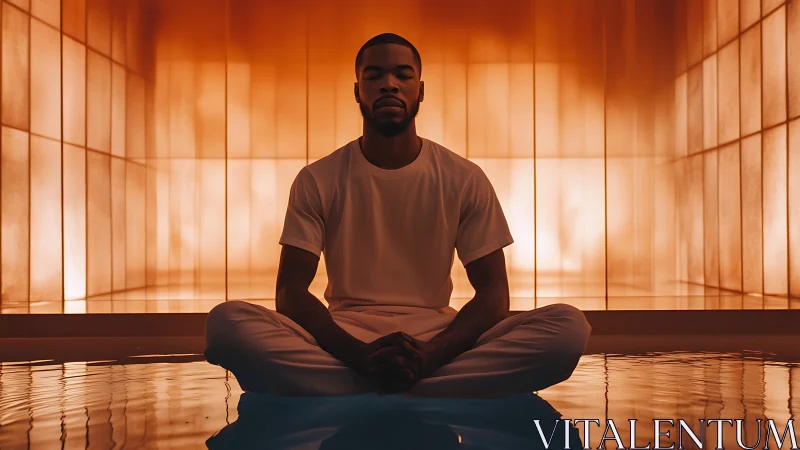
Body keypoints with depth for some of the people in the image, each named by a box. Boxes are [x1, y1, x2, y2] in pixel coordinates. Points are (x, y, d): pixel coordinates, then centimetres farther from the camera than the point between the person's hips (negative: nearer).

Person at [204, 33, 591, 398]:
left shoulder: (465, 180, 1)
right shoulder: (317, 181, 1)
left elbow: (493, 292, -2)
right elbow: (290, 292, -4)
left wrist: (430, 354, -23)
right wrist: (360, 355, -24)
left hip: (436, 338, 1)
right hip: (344, 340, 0)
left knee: (568, 325, -26)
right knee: (227, 320, -29)